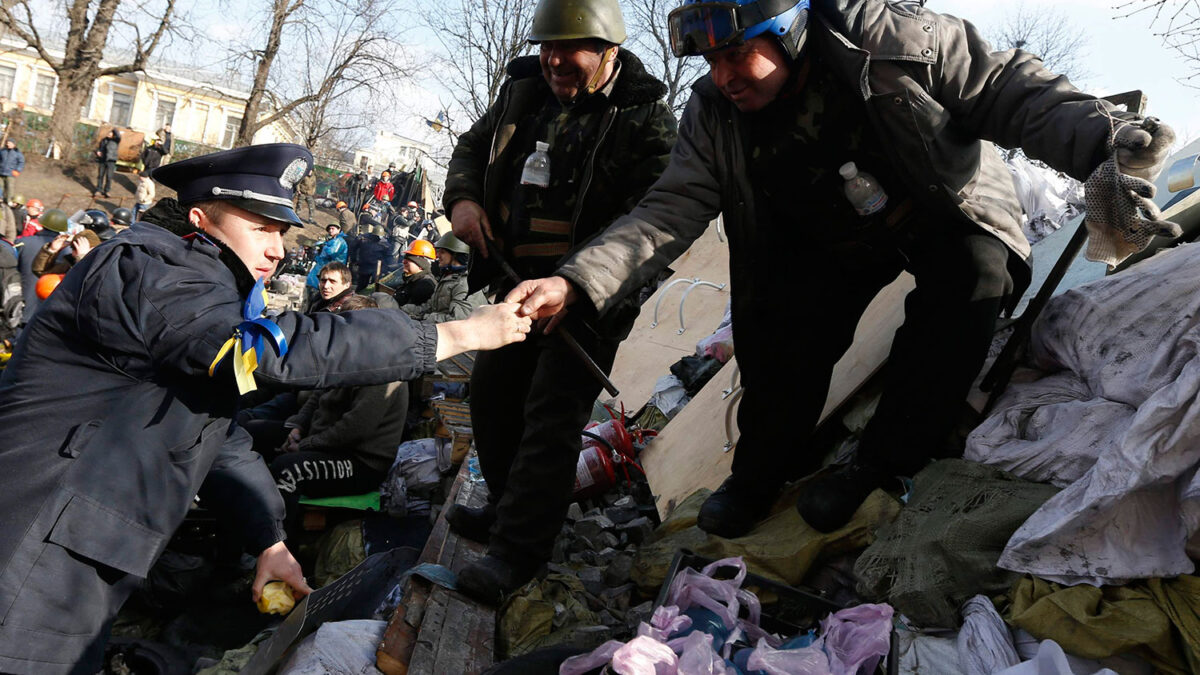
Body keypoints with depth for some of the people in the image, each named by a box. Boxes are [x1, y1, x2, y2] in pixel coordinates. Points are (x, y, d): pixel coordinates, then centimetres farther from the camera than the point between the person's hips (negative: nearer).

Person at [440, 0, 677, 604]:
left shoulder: (644, 118, -14)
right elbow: (472, 146, 20)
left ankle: (518, 549, -2)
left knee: (552, 412, -10)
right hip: (518, 278, 8)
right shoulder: (523, 92, 7)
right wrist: (463, 198, -2)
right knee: (491, 393, 14)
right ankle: (510, 508, 33)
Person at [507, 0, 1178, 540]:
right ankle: (761, 470, 15)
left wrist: (1102, 141, -39)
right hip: (833, 243, 3)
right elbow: (671, 212, -24)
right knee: (786, 338, -14)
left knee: (969, 275, -30)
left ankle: (884, 458, -13)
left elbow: (1008, 89, -23)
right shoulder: (714, 116, -17)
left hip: (949, 215, -2)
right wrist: (576, 281, -38)